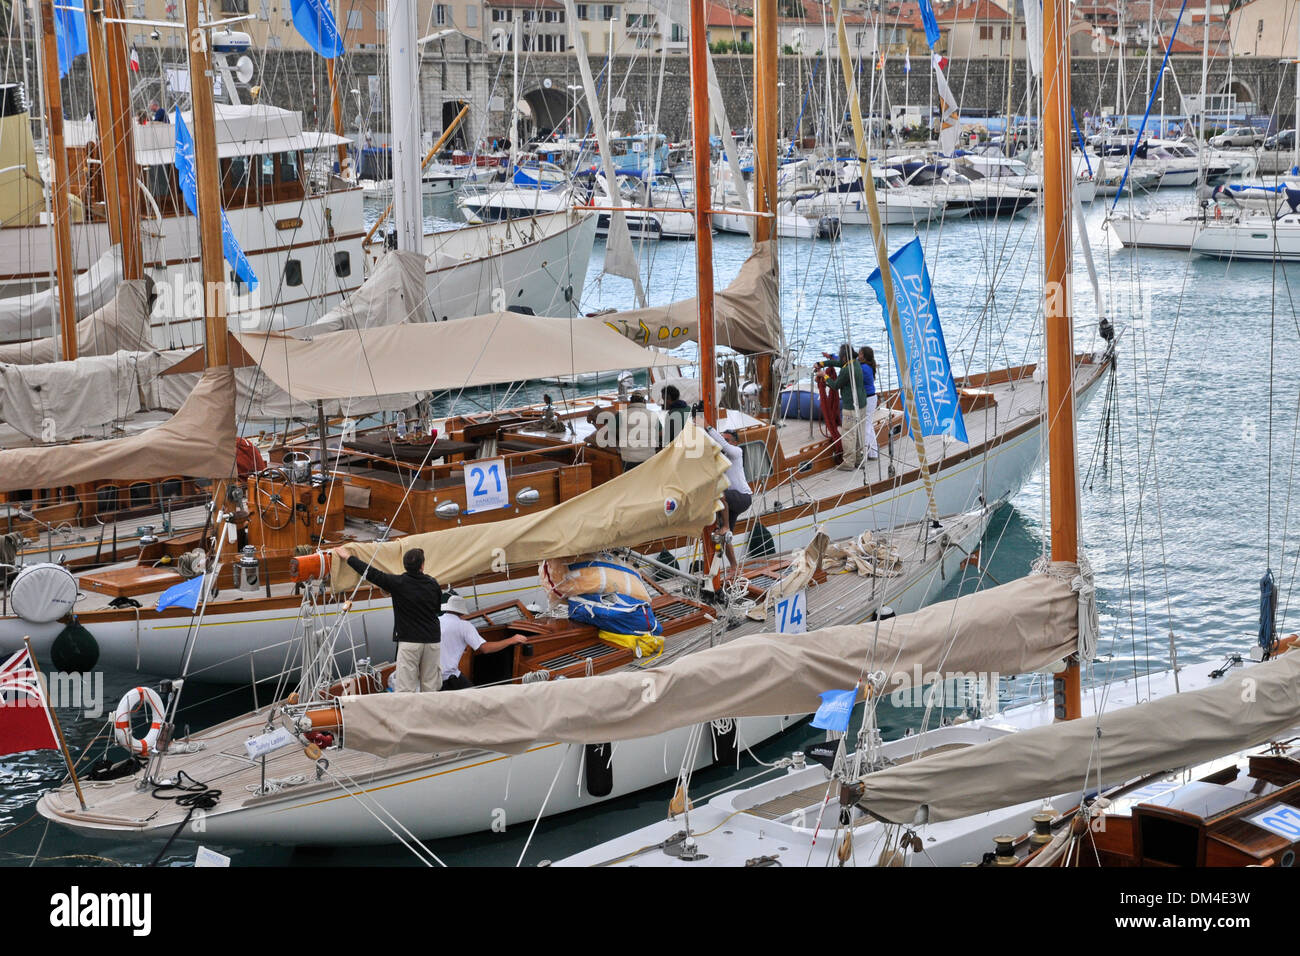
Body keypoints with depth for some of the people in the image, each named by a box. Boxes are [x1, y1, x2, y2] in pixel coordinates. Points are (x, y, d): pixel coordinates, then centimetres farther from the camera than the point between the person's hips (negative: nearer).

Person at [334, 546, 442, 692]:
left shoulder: (398, 583, -8)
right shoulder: (433, 584, 2)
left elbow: (372, 574, -2)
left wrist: (349, 557, 10)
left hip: (409, 640, -3)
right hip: (432, 640, 3)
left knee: (405, 690, -4)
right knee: (430, 687, 9)